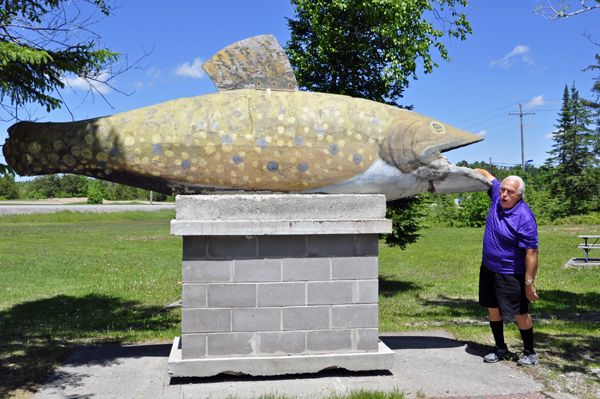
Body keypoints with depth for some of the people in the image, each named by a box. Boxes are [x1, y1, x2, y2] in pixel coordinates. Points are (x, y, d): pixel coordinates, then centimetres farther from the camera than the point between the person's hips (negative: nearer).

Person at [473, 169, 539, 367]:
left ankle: (529, 353, 23)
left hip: (511, 274, -7)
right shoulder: (497, 195, -4)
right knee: (493, 309, 13)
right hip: (488, 268, 7)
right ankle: (501, 349, 29)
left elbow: (531, 253, -23)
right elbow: (485, 174, 13)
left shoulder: (525, 218, -24)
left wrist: (529, 282, -22)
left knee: (520, 314, 4)